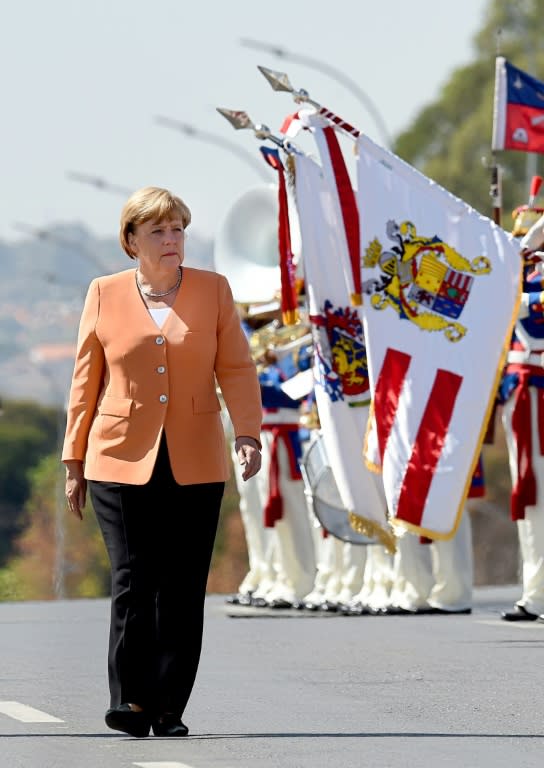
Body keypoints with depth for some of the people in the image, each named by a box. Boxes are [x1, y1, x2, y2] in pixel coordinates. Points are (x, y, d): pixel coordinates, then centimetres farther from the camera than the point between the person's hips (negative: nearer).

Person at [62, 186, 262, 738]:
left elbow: (236, 368, 4)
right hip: (122, 461, -1)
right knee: (132, 582, -8)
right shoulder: (104, 295, 6)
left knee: (182, 589, 1)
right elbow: (85, 381, 8)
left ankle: (168, 708, 7)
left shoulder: (213, 290, 8)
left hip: (195, 465, 1)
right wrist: (74, 462, 7)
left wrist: (247, 434, -10)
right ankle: (131, 701, 0)